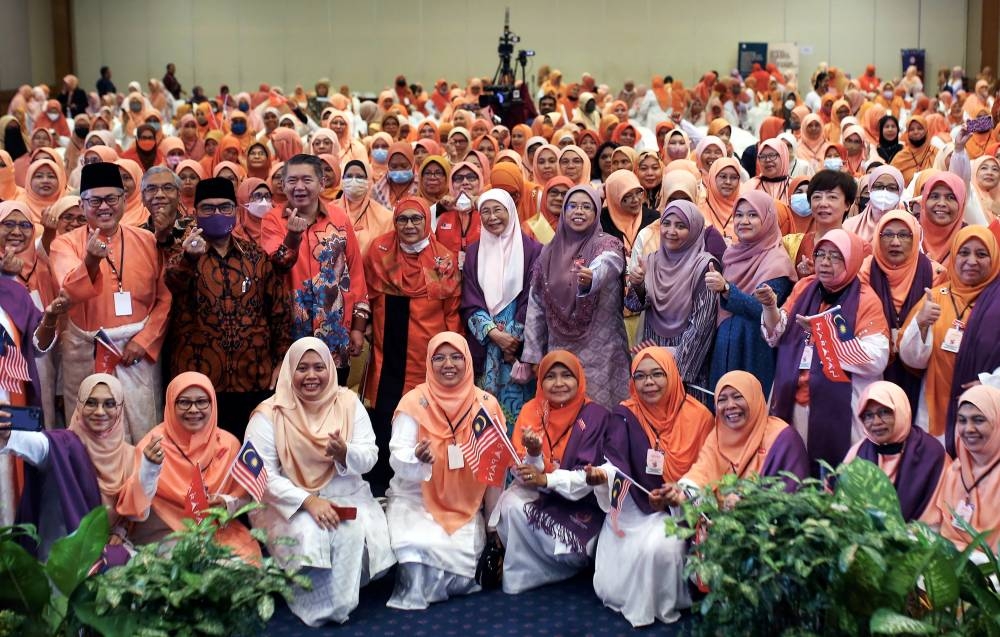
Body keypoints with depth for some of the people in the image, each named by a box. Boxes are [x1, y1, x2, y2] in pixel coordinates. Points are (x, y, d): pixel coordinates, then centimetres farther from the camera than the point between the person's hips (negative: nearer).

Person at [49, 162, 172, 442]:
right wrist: (90, 260, -39)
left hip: (137, 349, 1)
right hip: (86, 352, -1)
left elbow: (165, 298, 5)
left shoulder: (147, 241, 4)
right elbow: (72, 291, -20)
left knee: (144, 436, 5)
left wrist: (144, 340, -7)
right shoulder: (65, 243, -2)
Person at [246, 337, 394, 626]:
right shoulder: (270, 414, -7)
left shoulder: (348, 402, 2)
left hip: (346, 497, 2)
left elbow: (370, 458, -2)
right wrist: (308, 501, -24)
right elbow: (264, 476, -12)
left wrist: (345, 454, -26)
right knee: (311, 534, -32)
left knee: (354, 532, -28)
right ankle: (318, 608, -11)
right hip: (289, 503, -2)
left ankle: (341, 603, -8)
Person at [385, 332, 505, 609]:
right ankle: (414, 593, -8)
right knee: (418, 546, -30)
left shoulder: (485, 405, -3)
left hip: (466, 506, 2)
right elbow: (398, 459, -16)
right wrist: (418, 460, -41)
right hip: (416, 502, -2)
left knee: (463, 553, -20)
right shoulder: (414, 403, -10)